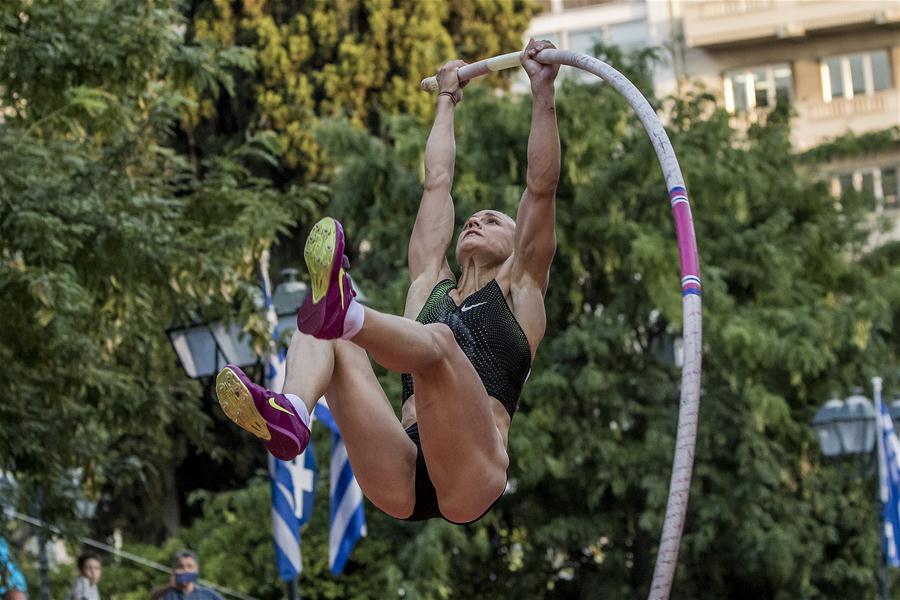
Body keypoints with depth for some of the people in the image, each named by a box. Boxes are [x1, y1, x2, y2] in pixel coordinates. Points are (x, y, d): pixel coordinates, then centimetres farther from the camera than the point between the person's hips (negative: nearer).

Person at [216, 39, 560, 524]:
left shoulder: (518, 291, 25)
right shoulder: (430, 285, 33)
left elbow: (541, 188, 17)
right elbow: (437, 181, 38)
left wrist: (542, 91, 15)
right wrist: (446, 100, 48)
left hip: (468, 476, -4)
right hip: (402, 481, 4)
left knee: (437, 340, -32)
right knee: (326, 337, -11)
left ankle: (343, 313, -68)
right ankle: (289, 416, -47)